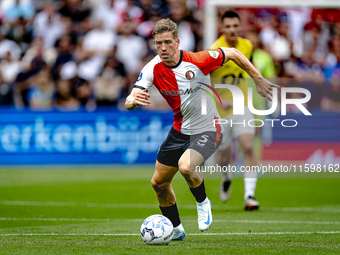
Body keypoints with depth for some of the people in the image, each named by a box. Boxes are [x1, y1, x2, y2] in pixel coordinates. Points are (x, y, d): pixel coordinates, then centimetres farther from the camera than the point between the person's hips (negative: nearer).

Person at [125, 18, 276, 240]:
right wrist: (133, 100, -47)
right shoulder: (153, 69, -13)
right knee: (159, 183, 11)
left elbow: (233, 53, -7)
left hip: (207, 130, -6)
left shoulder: (197, 61, -23)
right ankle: (176, 229, 36)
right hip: (179, 130, 6)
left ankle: (203, 203, 0)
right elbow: (129, 102, -22)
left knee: (186, 166, -32)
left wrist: (258, 80, -5)